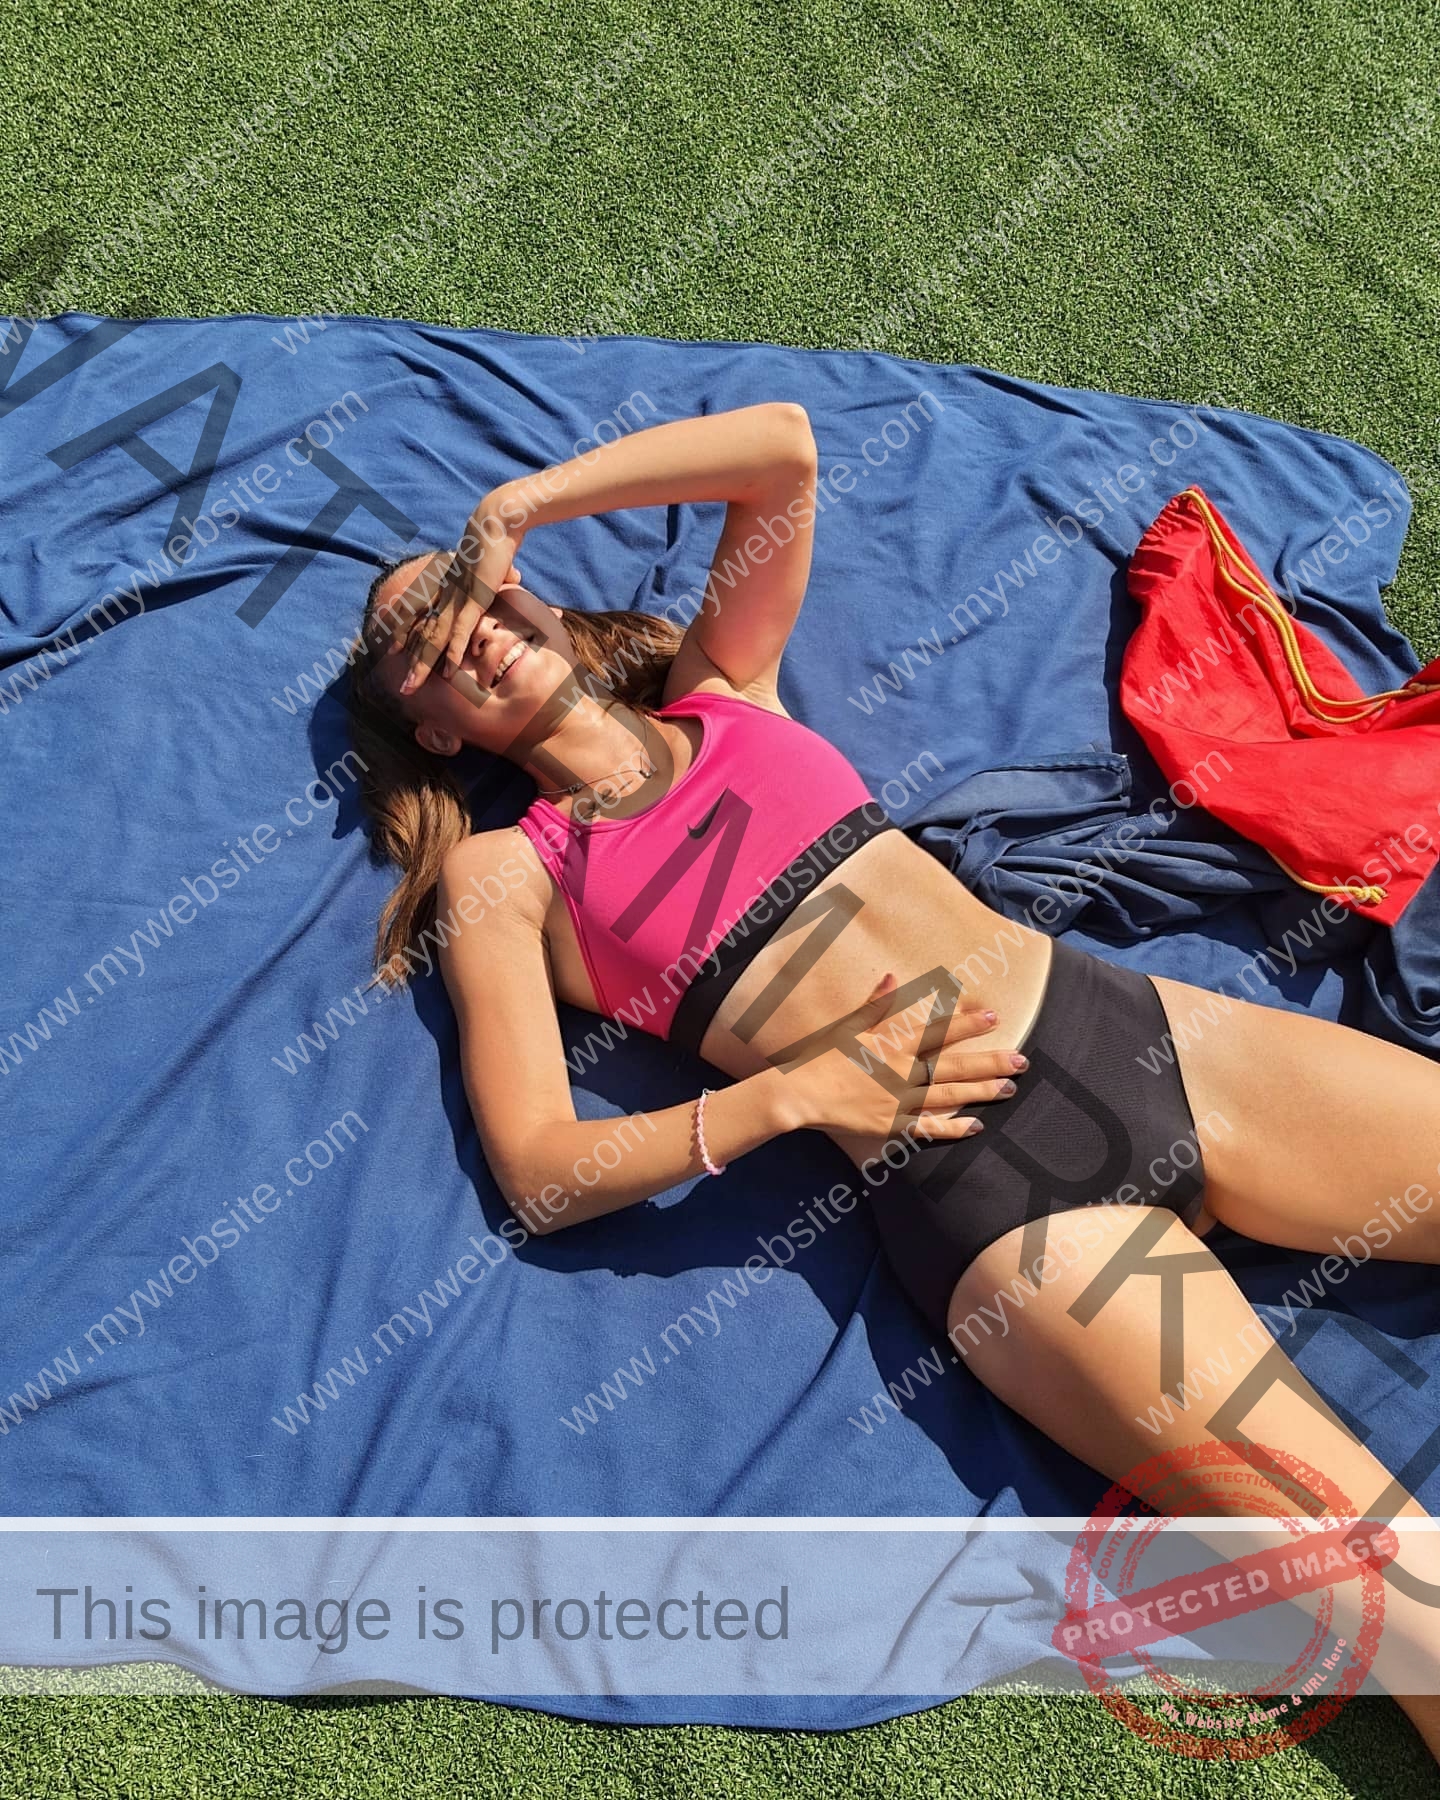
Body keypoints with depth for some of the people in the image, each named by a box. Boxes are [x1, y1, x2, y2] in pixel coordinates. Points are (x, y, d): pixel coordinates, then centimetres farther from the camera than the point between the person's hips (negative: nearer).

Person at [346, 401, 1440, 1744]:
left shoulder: (724, 689, 15)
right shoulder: (505, 875, 4)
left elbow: (783, 447, 3)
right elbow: (536, 1172, -4)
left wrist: (516, 504, 6)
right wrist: (787, 1095, -15)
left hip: (1141, 1024, 5)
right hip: (988, 1196, -5)